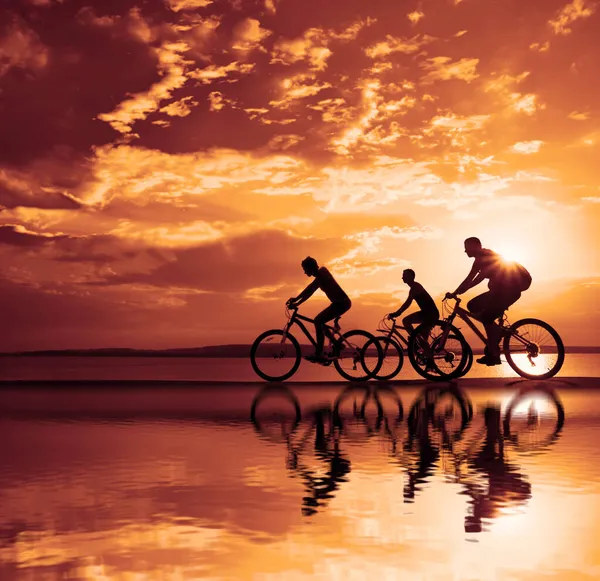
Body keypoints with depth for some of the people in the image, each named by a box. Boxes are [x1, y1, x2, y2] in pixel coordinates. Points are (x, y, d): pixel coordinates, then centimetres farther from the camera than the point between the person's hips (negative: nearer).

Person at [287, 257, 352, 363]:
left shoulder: (322, 274, -13)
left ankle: (319, 354, -19)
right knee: (319, 321, 12)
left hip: (342, 303, -10)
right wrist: (297, 303, 9)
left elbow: (310, 289, -21)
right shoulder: (321, 274, 15)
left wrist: (295, 300, -19)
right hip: (341, 302, 10)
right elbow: (309, 291, 16)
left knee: (318, 321, -17)